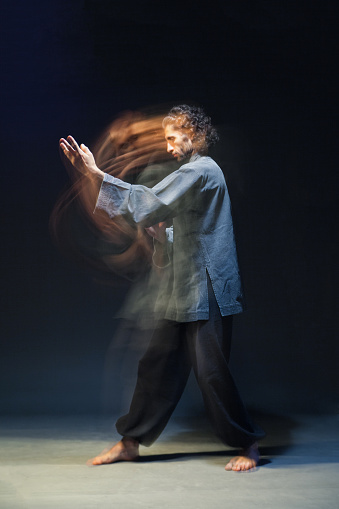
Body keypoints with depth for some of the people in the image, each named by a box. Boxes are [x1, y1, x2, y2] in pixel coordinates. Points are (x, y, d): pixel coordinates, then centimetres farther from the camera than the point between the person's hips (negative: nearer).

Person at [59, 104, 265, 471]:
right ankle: (130, 443, 18)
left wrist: (95, 173, -19)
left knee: (211, 371, -5)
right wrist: (158, 231, 5)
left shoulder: (201, 171, -11)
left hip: (208, 291, -10)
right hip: (187, 293, 10)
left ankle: (247, 445, 11)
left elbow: (150, 202, -20)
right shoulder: (198, 173, 19)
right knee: (157, 363, 10)